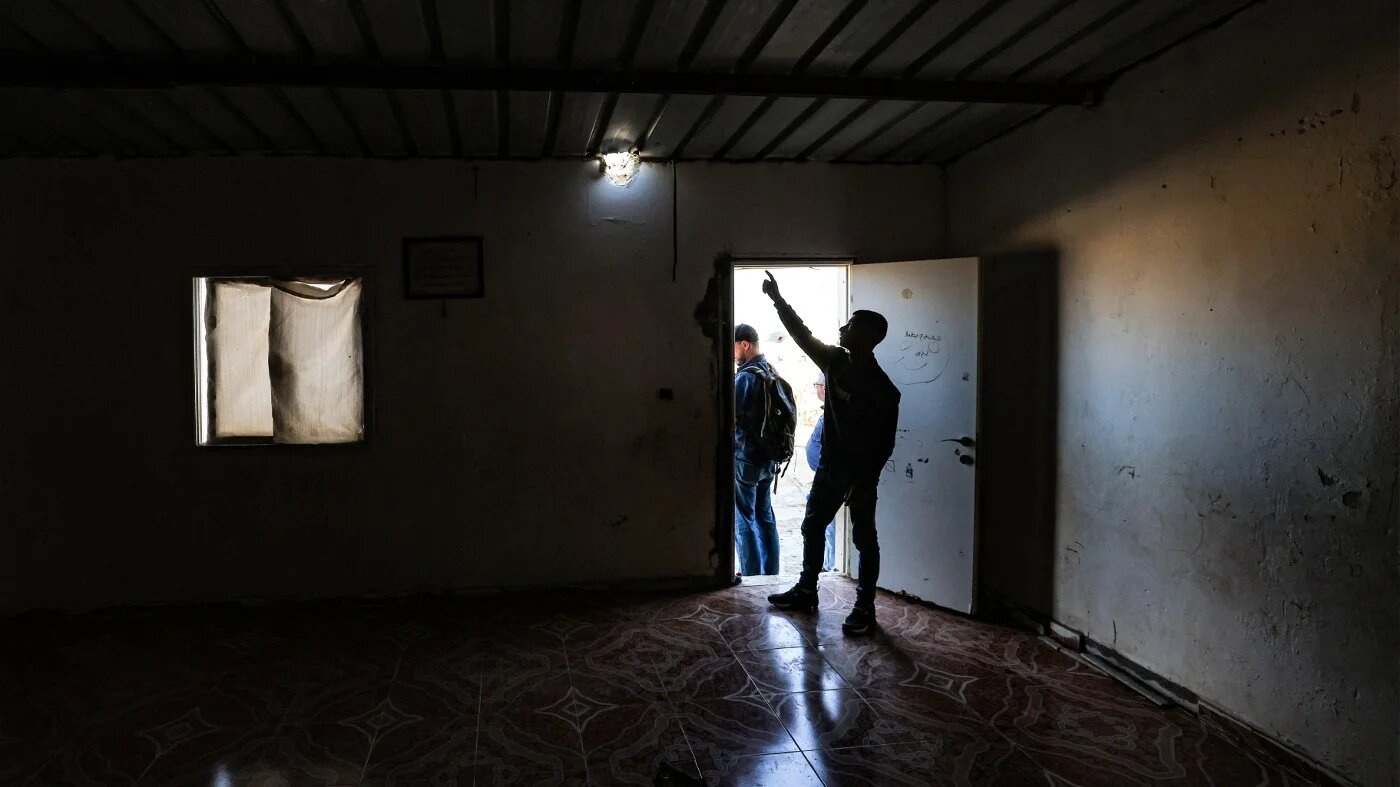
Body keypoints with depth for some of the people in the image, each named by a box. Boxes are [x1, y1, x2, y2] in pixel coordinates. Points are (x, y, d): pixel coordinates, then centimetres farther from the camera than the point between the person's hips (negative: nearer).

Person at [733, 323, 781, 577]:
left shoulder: (745, 376, -19)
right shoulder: (772, 372, 7)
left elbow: (732, 417, -21)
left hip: (745, 458, -8)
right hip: (768, 457, 8)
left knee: (744, 520, 1)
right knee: (765, 516, 15)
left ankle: (752, 575, 5)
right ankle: (770, 572, 23)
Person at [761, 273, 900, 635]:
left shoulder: (883, 389, -19)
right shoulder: (836, 361, 0)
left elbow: (885, 443, -17)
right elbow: (803, 335, 7)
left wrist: (866, 482, -19)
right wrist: (777, 299, 6)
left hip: (860, 474, -7)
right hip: (829, 466, 7)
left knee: (864, 540, 4)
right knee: (812, 527, 16)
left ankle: (865, 608, 14)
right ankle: (806, 590, 32)